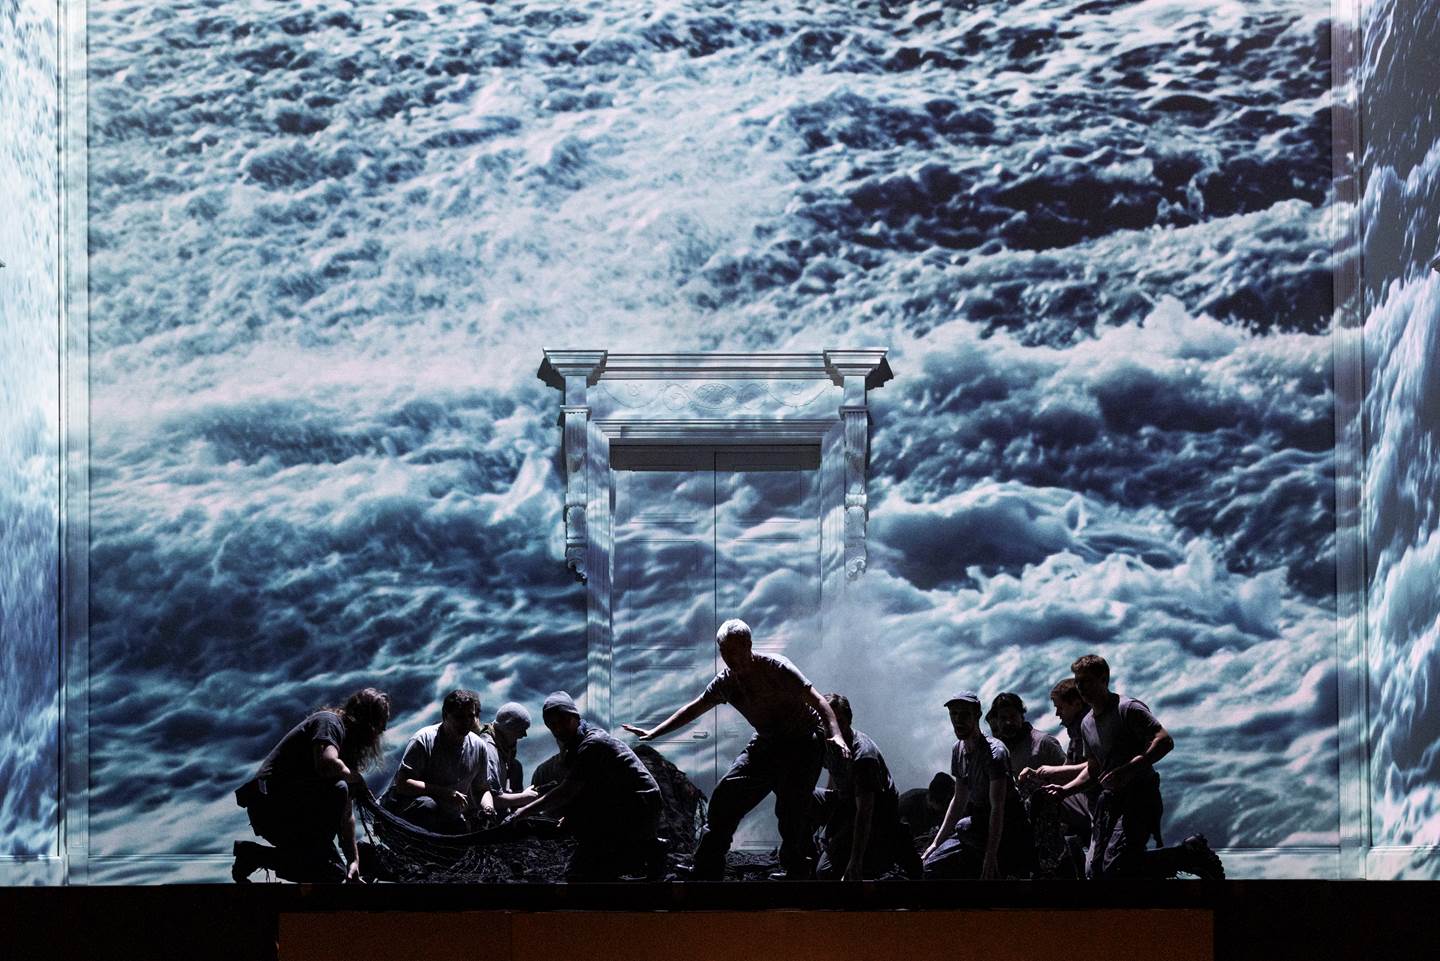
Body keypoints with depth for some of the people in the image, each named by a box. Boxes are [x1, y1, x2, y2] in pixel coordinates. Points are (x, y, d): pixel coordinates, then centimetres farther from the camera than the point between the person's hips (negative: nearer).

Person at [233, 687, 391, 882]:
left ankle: (253, 854, 11)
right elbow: (327, 764, -32)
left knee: (337, 872, 4)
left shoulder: (347, 742, 18)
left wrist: (354, 861, 8)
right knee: (336, 789, -30)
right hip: (268, 804, -9)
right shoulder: (329, 721, -8)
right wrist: (356, 778, -12)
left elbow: (346, 812, 15)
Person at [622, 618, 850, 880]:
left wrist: (835, 735, -38)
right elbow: (693, 709, 13)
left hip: (803, 742, -7)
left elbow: (816, 699, -24)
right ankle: (705, 874, 4)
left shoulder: (775, 667, -18)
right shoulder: (726, 681, 1)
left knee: (791, 810, -19)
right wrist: (653, 733, 12)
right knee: (725, 797, -1)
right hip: (767, 742, 7)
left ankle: (799, 873, -8)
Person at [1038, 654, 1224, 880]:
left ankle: (1189, 854, -6)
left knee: (1115, 867, -22)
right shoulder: (1087, 724, 18)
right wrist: (1065, 790, 11)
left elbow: (1165, 741, -20)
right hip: (1110, 800, 9)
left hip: (1139, 796, -9)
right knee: (1094, 871, 1)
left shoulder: (1128, 709, -9)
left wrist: (1127, 770, -27)